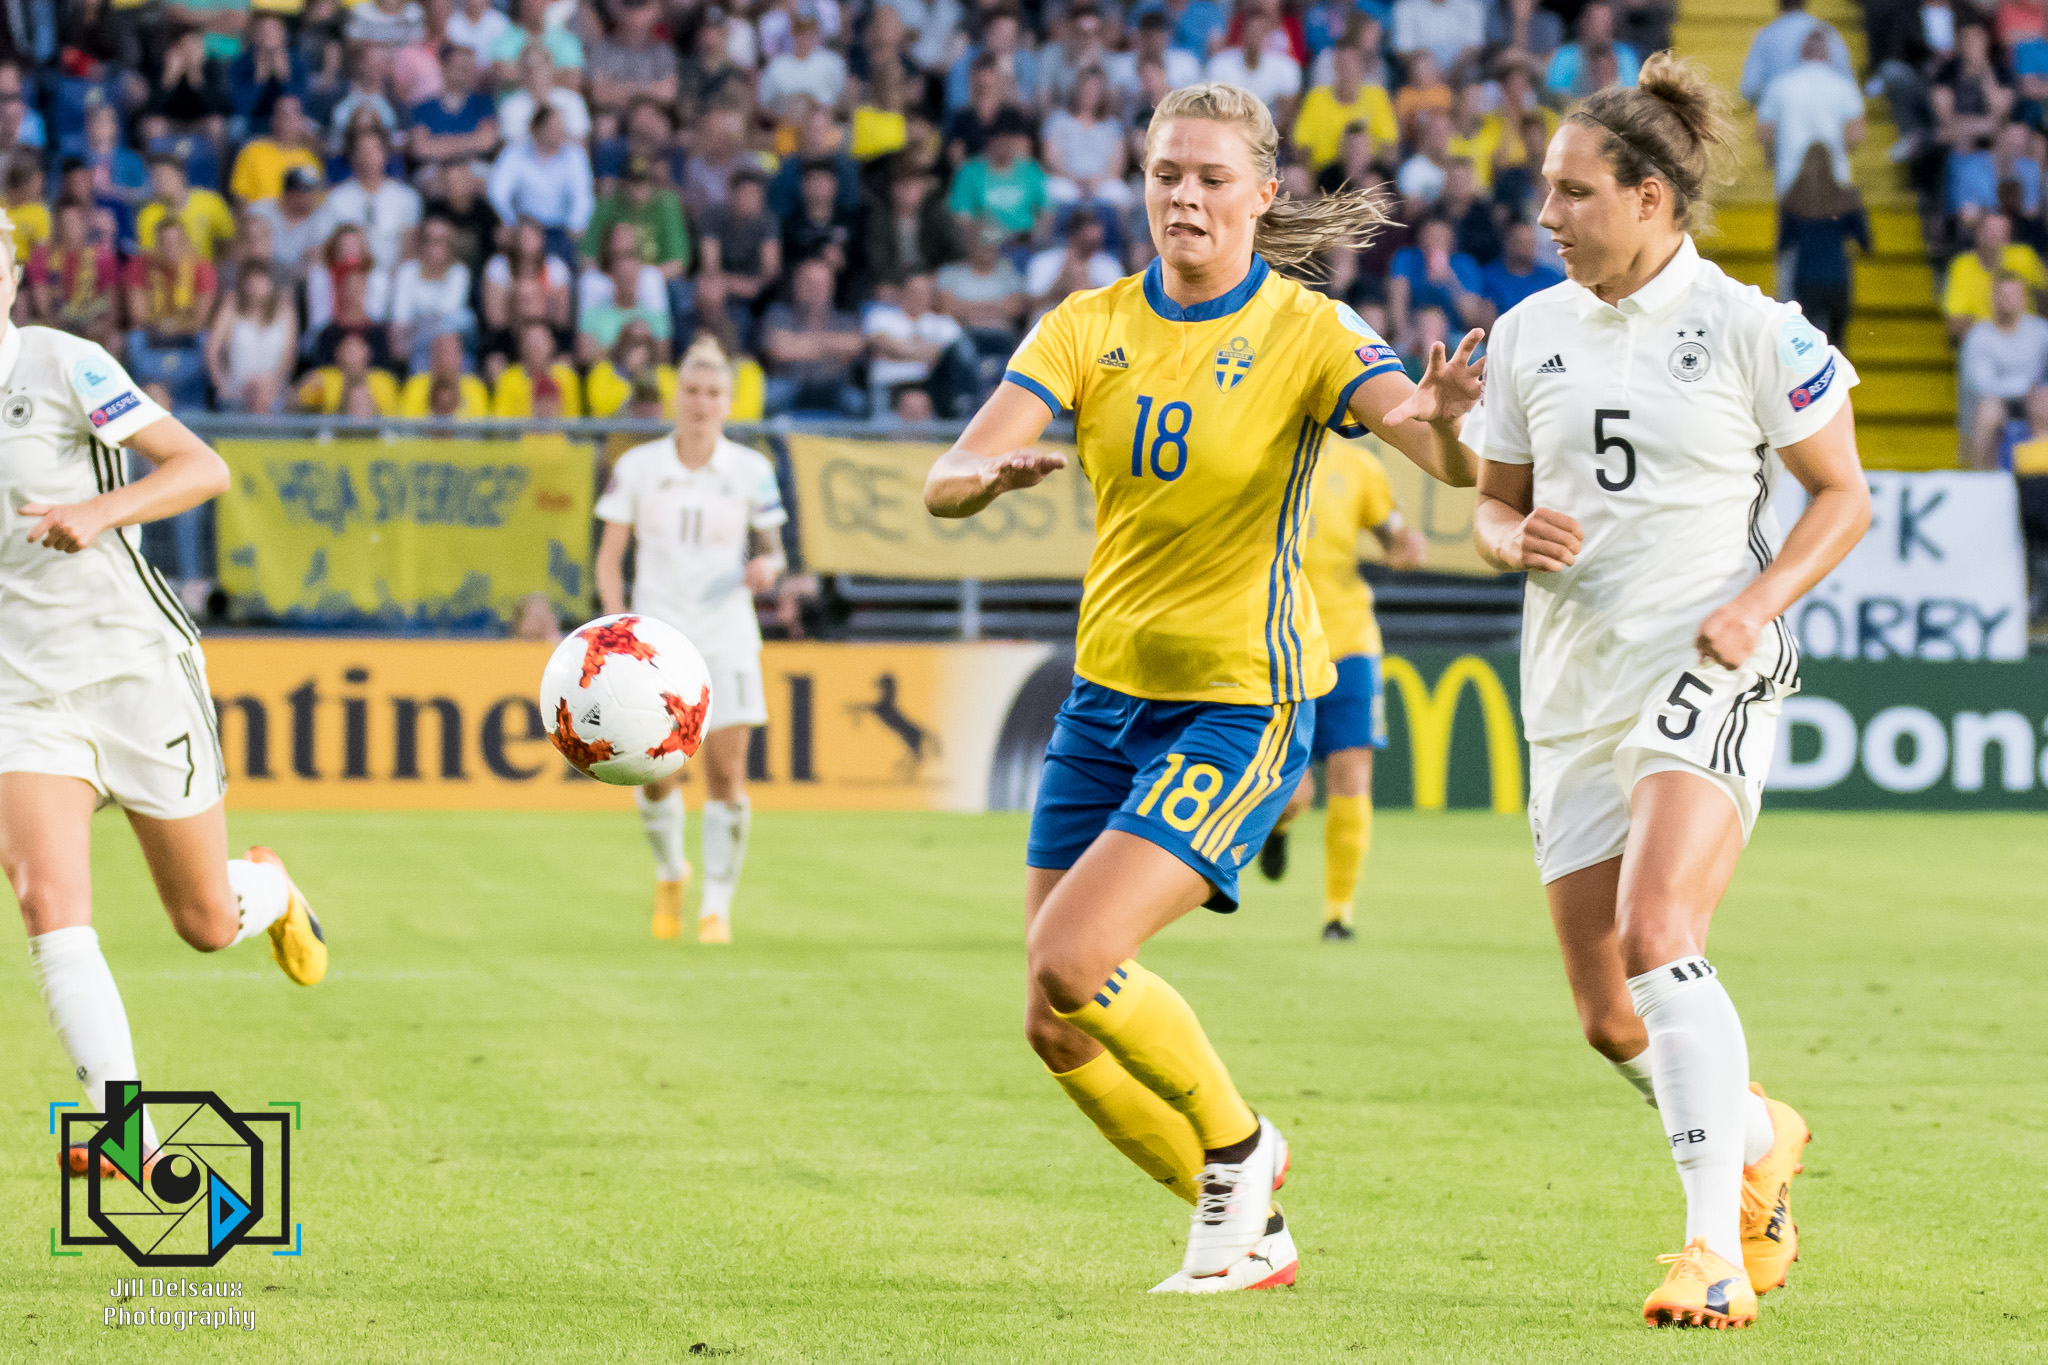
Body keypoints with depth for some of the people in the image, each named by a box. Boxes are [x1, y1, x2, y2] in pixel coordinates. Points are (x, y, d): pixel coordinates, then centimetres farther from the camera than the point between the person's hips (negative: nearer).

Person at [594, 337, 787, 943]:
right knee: (657, 775, -5)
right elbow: (609, 556, 4)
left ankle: (717, 906, 1)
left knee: (727, 774, -9)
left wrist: (766, 568, -15)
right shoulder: (637, 467, 0)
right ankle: (669, 875, 25)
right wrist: (616, 624, -8)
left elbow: (772, 551, 8)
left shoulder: (751, 471, 0)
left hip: (727, 637, 0)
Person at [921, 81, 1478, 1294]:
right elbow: (951, 479, -10)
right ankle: (1248, 1230, 21)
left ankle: (1239, 1145, 5)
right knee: (1057, 1028, 4)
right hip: (1109, 694, 6)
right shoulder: (1090, 328, 1)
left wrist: (1445, 417, -48)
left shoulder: (1307, 332, -10)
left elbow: (1451, 459, -24)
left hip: (1242, 703, -6)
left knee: (1073, 960, -21)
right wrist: (989, 474, -34)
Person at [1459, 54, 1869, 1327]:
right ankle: (1757, 1134, 37)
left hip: (1706, 677, -6)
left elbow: (1843, 495, 1)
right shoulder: (1530, 334, 10)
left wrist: (1760, 602, -15)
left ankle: (1718, 1252, -24)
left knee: (1657, 938, -26)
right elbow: (1494, 504, 19)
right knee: (1611, 1018, 6)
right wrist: (1519, 537, -5)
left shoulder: (1750, 328, -5)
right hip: (1575, 687, 6)